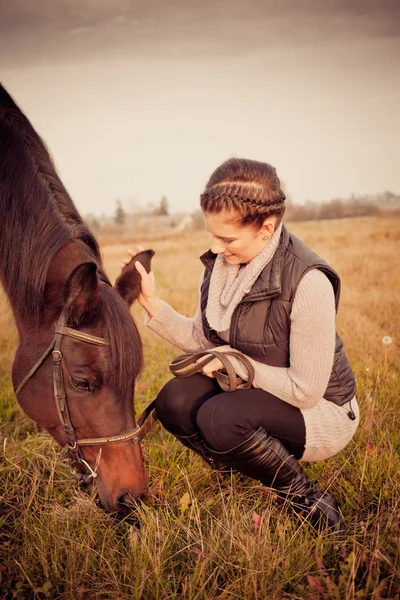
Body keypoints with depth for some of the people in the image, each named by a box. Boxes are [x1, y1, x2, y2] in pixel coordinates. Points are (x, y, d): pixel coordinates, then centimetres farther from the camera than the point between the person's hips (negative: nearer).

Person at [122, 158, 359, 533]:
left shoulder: (308, 282, -30)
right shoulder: (221, 264, -7)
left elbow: (305, 390, -26)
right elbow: (200, 339, 4)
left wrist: (235, 361, -19)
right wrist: (151, 302, -10)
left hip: (320, 412, -7)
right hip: (251, 389, 7)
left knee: (220, 418, -31)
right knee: (174, 401, -14)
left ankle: (308, 502, -5)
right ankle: (256, 473, 8)